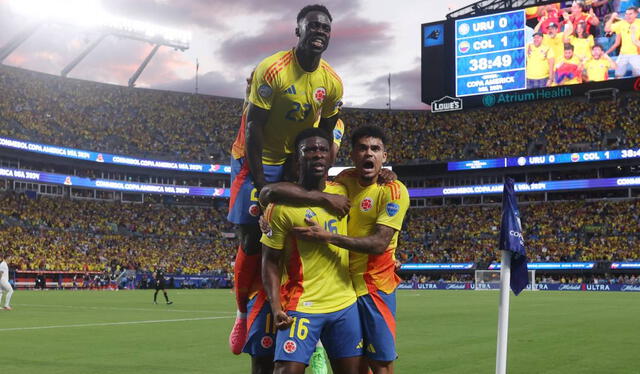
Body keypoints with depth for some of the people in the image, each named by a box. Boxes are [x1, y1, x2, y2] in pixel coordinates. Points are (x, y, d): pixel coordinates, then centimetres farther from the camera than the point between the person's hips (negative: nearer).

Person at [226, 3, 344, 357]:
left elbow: (325, 135, 7)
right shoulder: (271, 69, -21)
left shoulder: (332, 83, -4)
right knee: (252, 239, -5)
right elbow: (253, 128, -21)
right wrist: (261, 184, -22)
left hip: (297, 162, 5)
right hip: (257, 160, -5)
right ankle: (244, 313, 11)